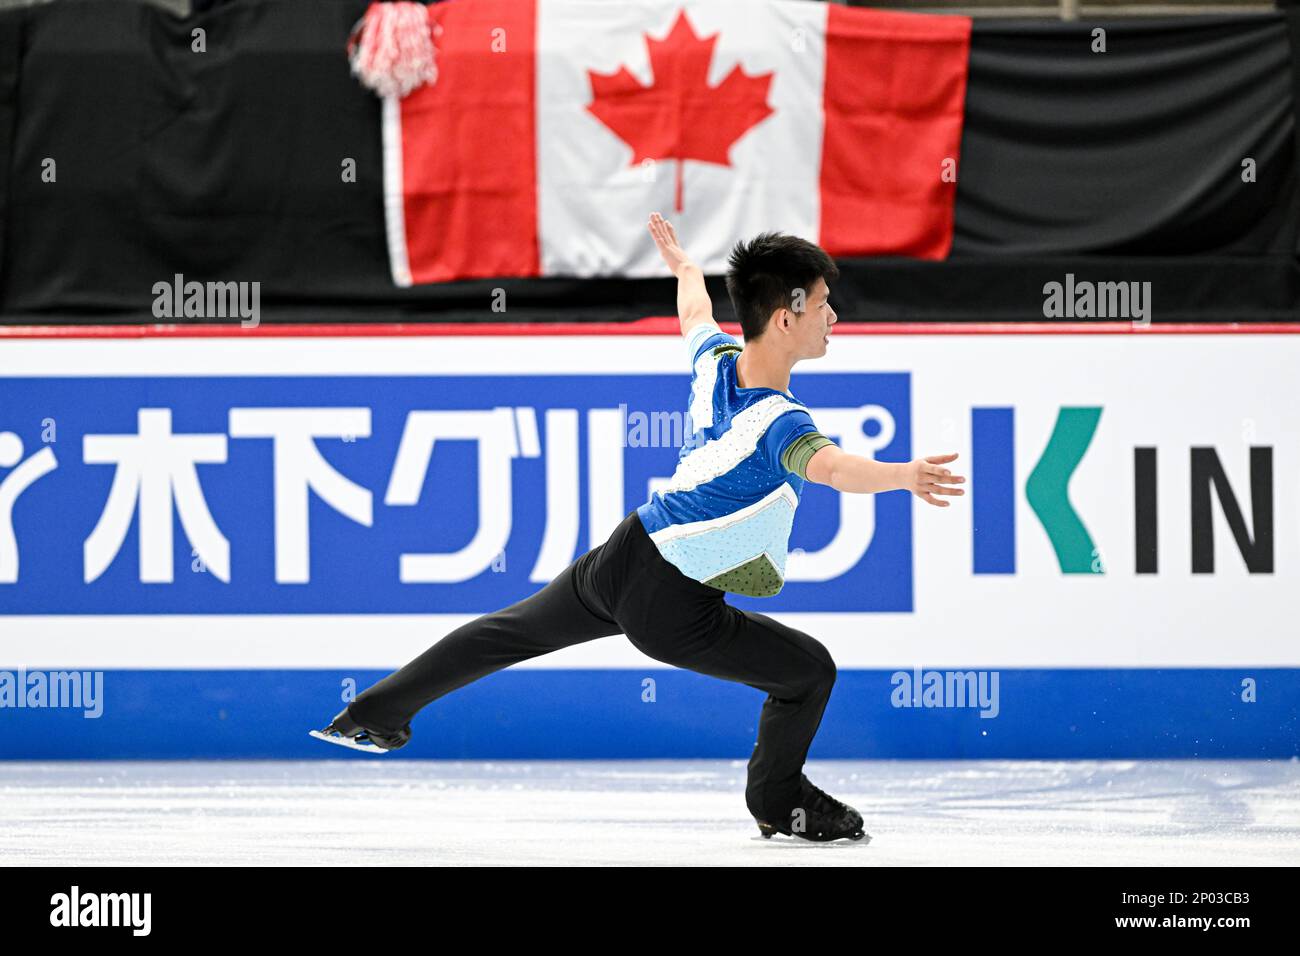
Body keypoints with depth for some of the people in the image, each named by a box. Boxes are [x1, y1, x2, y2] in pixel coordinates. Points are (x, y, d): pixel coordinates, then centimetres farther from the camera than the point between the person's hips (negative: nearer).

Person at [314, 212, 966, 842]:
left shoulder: (716, 362, -1)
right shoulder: (777, 421, -24)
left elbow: (695, 313, 23)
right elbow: (829, 465, -46)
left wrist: (684, 267, 45)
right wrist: (902, 475, -63)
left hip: (621, 556, 8)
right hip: (673, 609, -8)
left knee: (513, 631, 26)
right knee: (809, 671, 5)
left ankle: (374, 713, 38)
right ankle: (778, 799, 25)